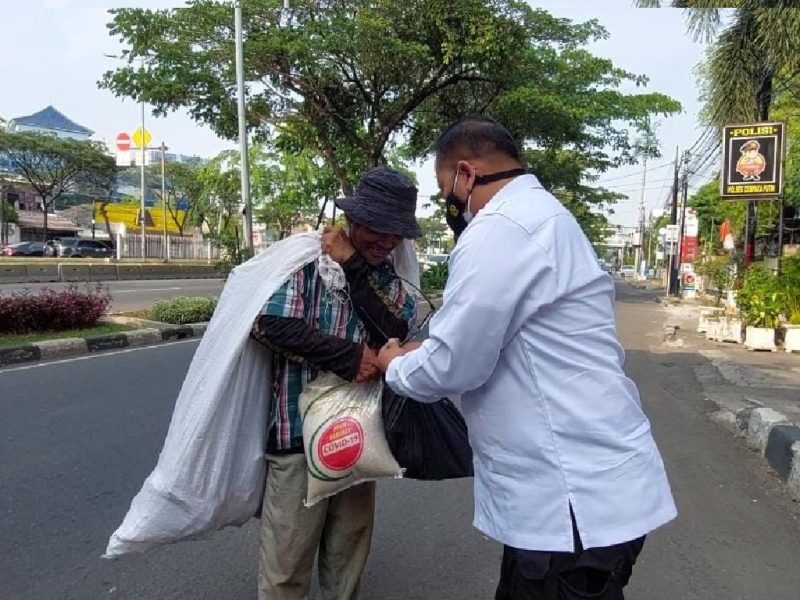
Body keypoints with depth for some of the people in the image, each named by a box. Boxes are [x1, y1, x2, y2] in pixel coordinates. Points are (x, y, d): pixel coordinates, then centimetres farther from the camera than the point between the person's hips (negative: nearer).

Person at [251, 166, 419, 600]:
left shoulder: (395, 282, 7)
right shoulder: (305, 260, -8)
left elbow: (397, 336, -11)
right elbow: (268, 324, -19)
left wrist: (355, 268, -14)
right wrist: (350, 356, -19)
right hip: (300, 432, -4)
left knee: (348, 556, 19)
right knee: (286, 563, 6)